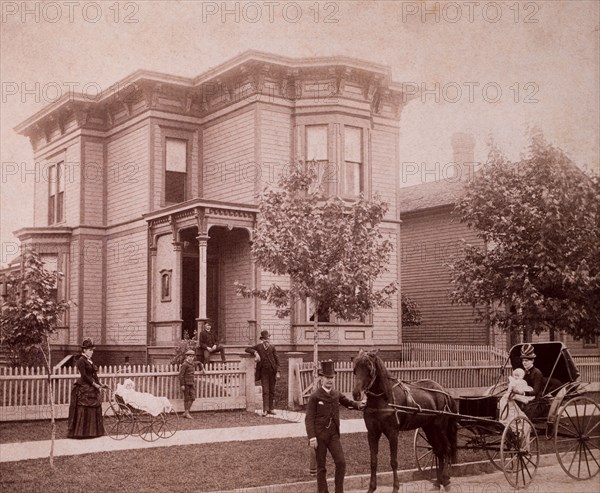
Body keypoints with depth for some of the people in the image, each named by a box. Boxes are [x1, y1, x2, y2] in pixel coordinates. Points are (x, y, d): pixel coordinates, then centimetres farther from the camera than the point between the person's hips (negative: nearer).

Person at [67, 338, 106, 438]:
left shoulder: (89, 361, 15)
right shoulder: (81, 361, -12)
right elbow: (84, 375, -18)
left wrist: (100, 384, 10)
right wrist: (94, 384, -17)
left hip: (91, 388, 9)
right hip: (83, 389, -9)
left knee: (94, 410, 9)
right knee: (83, 410, -6)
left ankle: (92, 431, 16)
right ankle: (80, 432, 0)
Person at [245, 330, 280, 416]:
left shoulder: (272, 347, 2)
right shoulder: (259, 346, 1)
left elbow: (277, 360, 3)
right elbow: (247, 349, 2)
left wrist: (277, 372, -4)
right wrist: (255, 352, -15)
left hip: (272, 371, 1)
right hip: (263, 372, -1)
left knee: (272, 391, 7)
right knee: (265, 391, -7)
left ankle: (270, 409, 15)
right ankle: (265, 410, -8)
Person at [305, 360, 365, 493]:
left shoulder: (337, 394, 8)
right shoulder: (314, 397, -6)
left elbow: (348, 402, 24)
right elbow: (309, 419, -8)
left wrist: (359, 405, 0)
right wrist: (312, 437, -18)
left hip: (334, 434, 4)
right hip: (319, 435, -4)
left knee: (341, 462, -7)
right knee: (321, 466, 4)